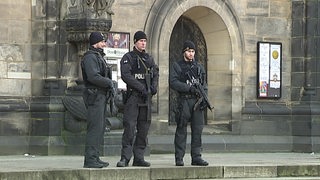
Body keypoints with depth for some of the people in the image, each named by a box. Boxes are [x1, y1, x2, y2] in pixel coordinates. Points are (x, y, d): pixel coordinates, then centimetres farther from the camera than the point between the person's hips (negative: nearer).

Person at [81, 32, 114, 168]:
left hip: (101, 95, 11)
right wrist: (109, 83, -12)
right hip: (94, 95, -11)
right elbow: (93, 77, -23)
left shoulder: (98, 56, 21)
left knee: (100, 127, 11)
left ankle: (95, 158, 15)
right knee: (95, 127, -12)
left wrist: (110, 85, 7)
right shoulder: (90, 57, -12)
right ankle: (90, 159, -13)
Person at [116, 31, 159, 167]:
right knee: (129, 127, -12)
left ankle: (139, 158, 9)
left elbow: (155, 74, 12)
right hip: (133, 96, -6)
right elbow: (126, 75, -12)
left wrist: (154, 87, -9)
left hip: (146, 97, 6)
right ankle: (125, 158, -11)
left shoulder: (149, 58, 17)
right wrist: (141, 88, -18)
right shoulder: (128, 57, 0)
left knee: (144, 128, 5)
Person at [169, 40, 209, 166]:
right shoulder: (177, 66, 5)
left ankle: (196, 157, 4)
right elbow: (173, 82, -8)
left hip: (197, 101, 4)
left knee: (197, 130, 0)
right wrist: (189, 88, -17)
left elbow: (204, 85, 16)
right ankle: (179, 158, 0)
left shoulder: (199, 67, 17)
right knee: (181, 130, -3)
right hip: (184, 100, -4)